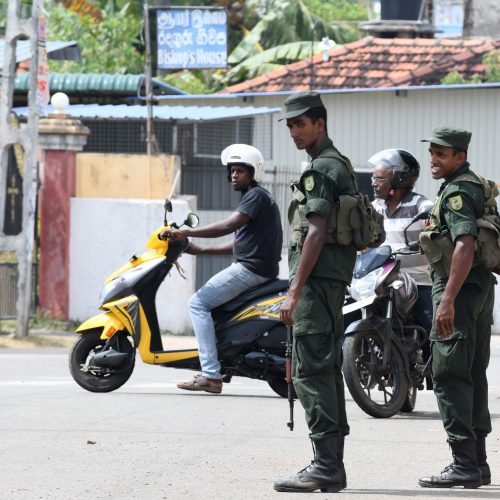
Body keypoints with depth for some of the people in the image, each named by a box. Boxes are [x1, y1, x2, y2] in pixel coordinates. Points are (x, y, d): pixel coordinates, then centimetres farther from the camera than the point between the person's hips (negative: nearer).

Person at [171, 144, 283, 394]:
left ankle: (211, 375, -22)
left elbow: (229, 225, -23)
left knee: (198, 303, -13)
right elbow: (238, 244, 25)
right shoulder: (255, 196, 24)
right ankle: (211, 369, 20)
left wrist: (187, 232, -20)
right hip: (253, 268, 11)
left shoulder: (256, 195, -9)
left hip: (251, 268, -11)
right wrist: (200, 250, 18)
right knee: (208, 297, 26)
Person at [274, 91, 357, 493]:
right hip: (335, 280, 11)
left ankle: (326, 466, -16)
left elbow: (316, 234, -20)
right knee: (327, 372, 11)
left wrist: (294, 291, -20)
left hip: (317, 279, -11)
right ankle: (332, 467, 13)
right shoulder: (340, 165, 19)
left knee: (311, 372, -12)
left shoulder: (321, 169, -13)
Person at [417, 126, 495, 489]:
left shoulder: (456, 192, -15)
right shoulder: (478, 186, 17)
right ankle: (478, 462, 17)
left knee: (450, 375, -10)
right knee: (474, 375, 13)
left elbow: (465, 245, -26)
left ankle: (464, 463, -14)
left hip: (459, 288, -10)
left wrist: (448, 300, -30)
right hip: (482, 287, 10)